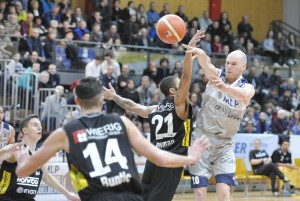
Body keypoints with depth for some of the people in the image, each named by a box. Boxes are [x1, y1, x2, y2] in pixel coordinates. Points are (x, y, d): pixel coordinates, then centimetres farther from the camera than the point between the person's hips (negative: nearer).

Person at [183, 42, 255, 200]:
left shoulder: (247, 87, -4)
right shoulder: (217, 75, -3)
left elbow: (244, 95, -31)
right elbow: (207, 65, -28)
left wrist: (224, 87, -53)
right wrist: (201, 54, -53)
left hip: (224, 143, 0)